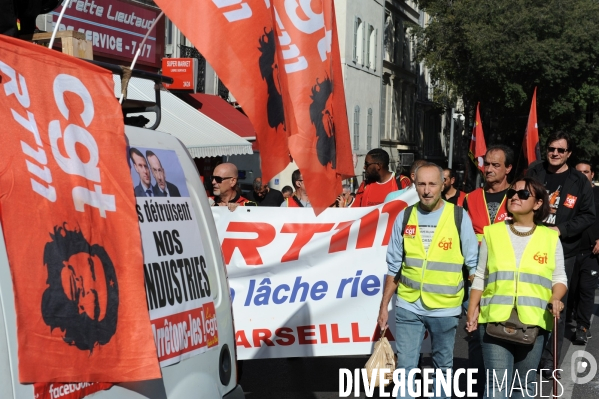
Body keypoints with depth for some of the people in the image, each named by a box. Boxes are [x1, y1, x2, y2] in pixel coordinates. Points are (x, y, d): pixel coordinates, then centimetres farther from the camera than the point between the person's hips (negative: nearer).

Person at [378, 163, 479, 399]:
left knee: (443, 366, 14)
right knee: (405, 367, 4)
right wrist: (384, 306, 7)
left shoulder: (459, 216, -6)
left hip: (445, 309, -1)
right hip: (408, 306, 2)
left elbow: (473, 265, -1)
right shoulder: (405, 217, 1)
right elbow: (394, 267, 7)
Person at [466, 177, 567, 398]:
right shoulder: (492, 232, 7)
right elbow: (480, 277, 9)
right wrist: (472, 312, 2)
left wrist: (555, 298, -11)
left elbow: (559, 278, 9)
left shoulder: (550, 237, 6)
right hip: (494, 320, -1)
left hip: (534, 322, 1)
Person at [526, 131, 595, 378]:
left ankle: (549, 358, 14)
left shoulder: (579, 182, 1)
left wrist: (561, 230, -13)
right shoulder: (532, 174, 6)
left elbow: (588, 216, -1)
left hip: (562, 252, -1)